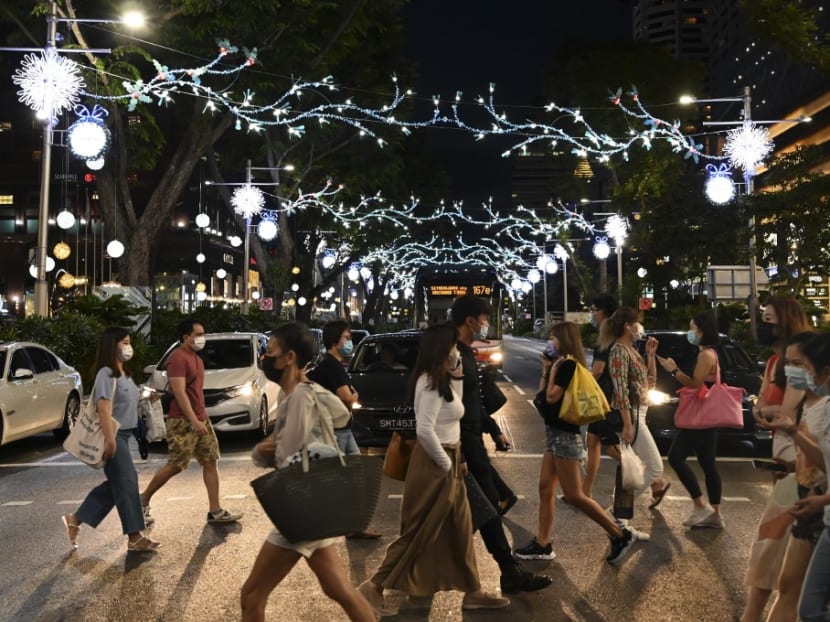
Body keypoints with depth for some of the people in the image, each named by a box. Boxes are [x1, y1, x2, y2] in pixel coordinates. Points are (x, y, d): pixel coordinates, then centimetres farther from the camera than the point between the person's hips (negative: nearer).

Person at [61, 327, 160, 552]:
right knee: (126, 483, -5)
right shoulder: (107, 374, -16)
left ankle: (75, 519, 25)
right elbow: (104, 408, -23)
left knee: (116, 484, 14)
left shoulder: (123, 373, 13)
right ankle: (135, 537, 3)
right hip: (113, 436, -10)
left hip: (123, 435, 10)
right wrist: (109, 439, -27)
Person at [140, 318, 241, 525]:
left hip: (201, 418, 9)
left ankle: (215, 511, 7)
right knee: (175, 466, -3)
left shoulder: (196, 358, 15)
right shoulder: (178, 358, -15)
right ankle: (144, 499, 18)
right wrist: (193, 421, -26)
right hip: (182, 421, -9)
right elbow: (179, 393, -22)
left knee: (210, 462, 5)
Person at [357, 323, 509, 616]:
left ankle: (473, 592, 26)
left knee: (459, 530, 15)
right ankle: (375, 585, 10)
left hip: (446, 463, 10)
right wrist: (446, 463, -17)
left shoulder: (440, 380, 9)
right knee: (419, 532, 0)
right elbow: (424, 431, -28)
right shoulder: (431, 383, -21)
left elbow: (454, 406, 24)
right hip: (435, 466, -10)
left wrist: (457, 374, 12)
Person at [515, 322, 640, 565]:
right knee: (545, 489, 9)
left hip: (564, 435, -10)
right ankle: (542, 544, 14)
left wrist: (553, 371, -10)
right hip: (556, 434, 10)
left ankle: (620, 535, 1)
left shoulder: (568, 364, -15)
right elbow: (541, 396, 16)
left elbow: (552, 397, -20)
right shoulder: (563, 364, 13)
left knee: (574, 495, -7)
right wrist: (546, 370, 7)